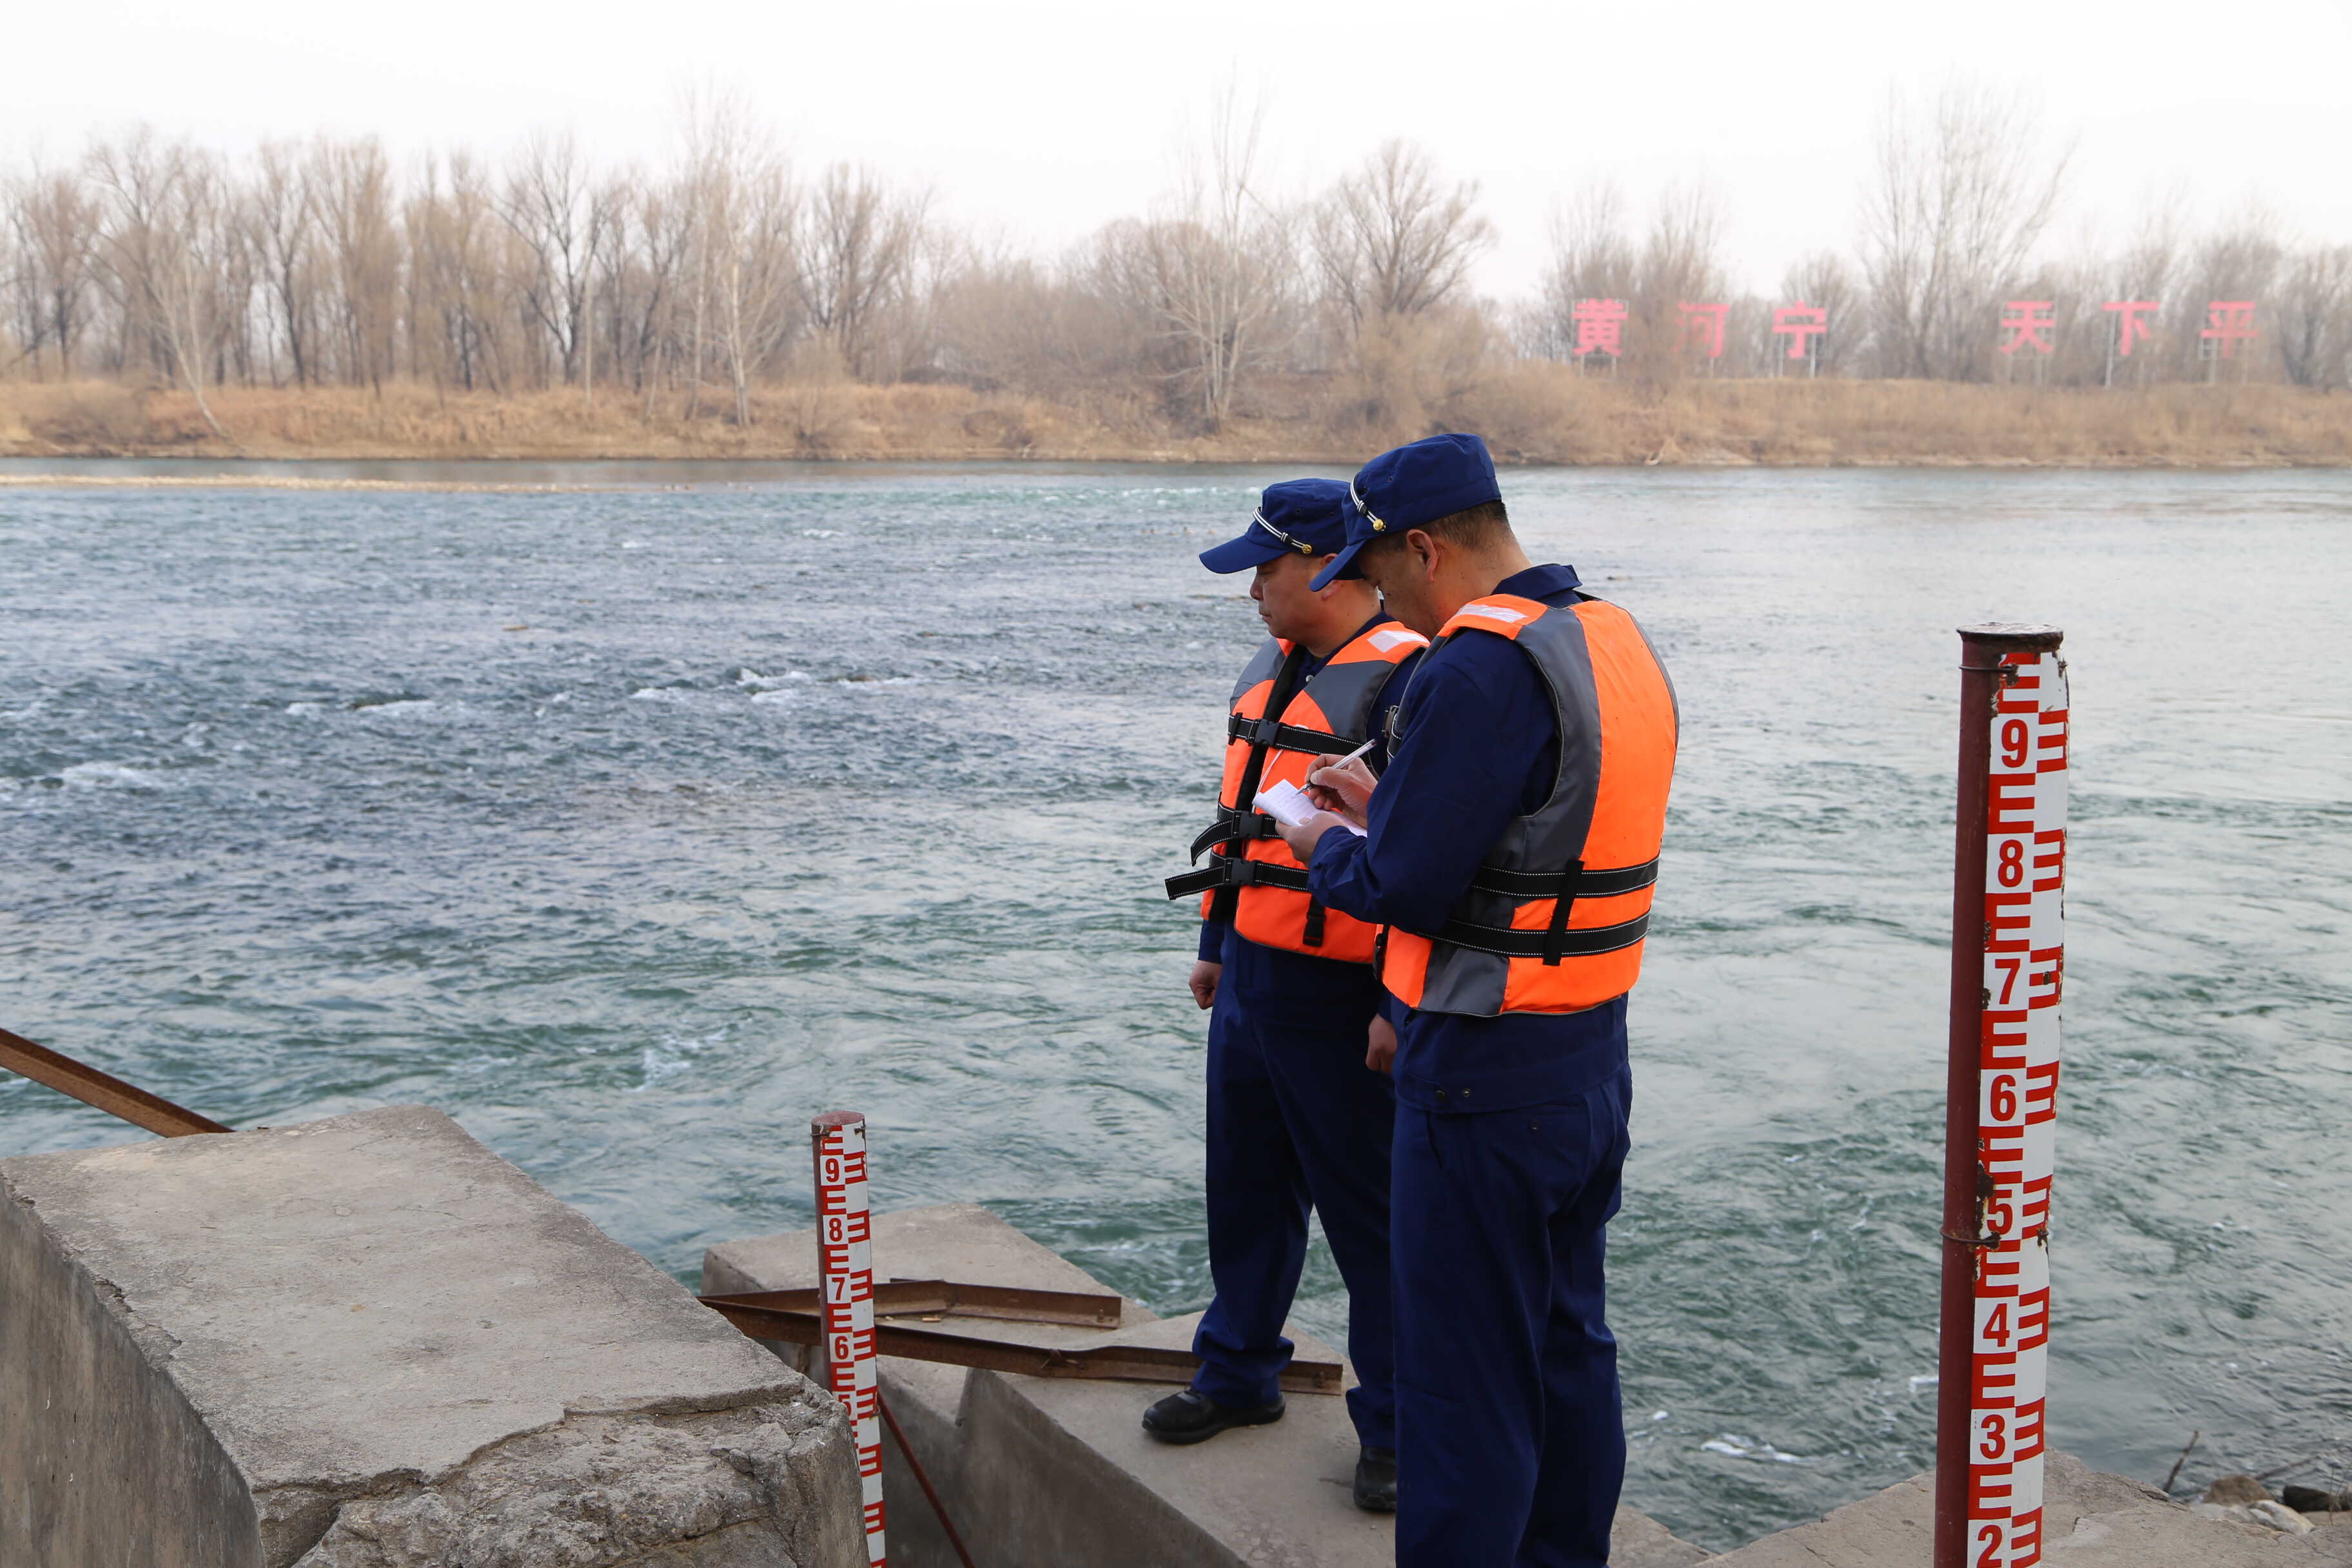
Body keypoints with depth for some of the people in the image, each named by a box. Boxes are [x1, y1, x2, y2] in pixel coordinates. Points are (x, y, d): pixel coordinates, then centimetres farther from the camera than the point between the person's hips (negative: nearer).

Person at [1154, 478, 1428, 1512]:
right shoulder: (1271, 670, 11)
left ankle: (1395, 1427, 18)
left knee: (1369, 1215, 3)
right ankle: (1240, 1375, 38)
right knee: (1246, 1191, 20)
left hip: (1338, 999, -9)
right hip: (1251, 982, 9)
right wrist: (1215, 946, 23)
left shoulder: (1406, 681, -18)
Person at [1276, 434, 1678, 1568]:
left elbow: (1407, 887, -21)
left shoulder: (1480, 669, -21)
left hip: (1487, 1080, -9)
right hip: (1595, 1056, 10)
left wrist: (1325, 846, -1)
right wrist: (1386, 807, 14)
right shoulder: (1618, 644, 9)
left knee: (1463, 1380, 2)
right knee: (1566, 1345, 21)